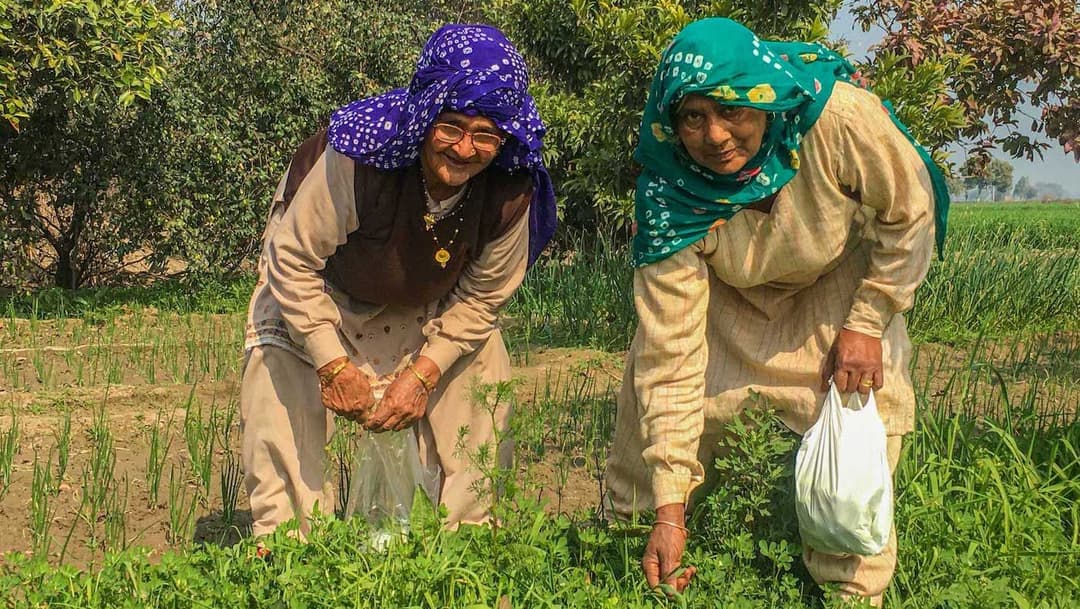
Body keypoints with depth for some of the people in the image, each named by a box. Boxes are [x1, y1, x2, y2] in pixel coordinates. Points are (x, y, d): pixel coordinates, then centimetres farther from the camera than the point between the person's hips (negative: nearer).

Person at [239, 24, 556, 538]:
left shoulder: (510, 192, -30)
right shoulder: (355, 159, -42)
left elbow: (483, 296, -13)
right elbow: (293, 260, -29)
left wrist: (424, 374, -19)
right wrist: (334, 366, -28)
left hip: (426, 308, 3)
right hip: (327, 286, -2)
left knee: (482, 379, -7)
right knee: (281, 386, -17)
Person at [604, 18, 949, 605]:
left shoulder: (839, 119, -38)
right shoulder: (669, 198, -32)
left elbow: (911, 211, -17)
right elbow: (671, 354, -31)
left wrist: (866, 324, -19)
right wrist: (669, 509, -31)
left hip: (838, 281, -1)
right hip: (724, 294, 1)